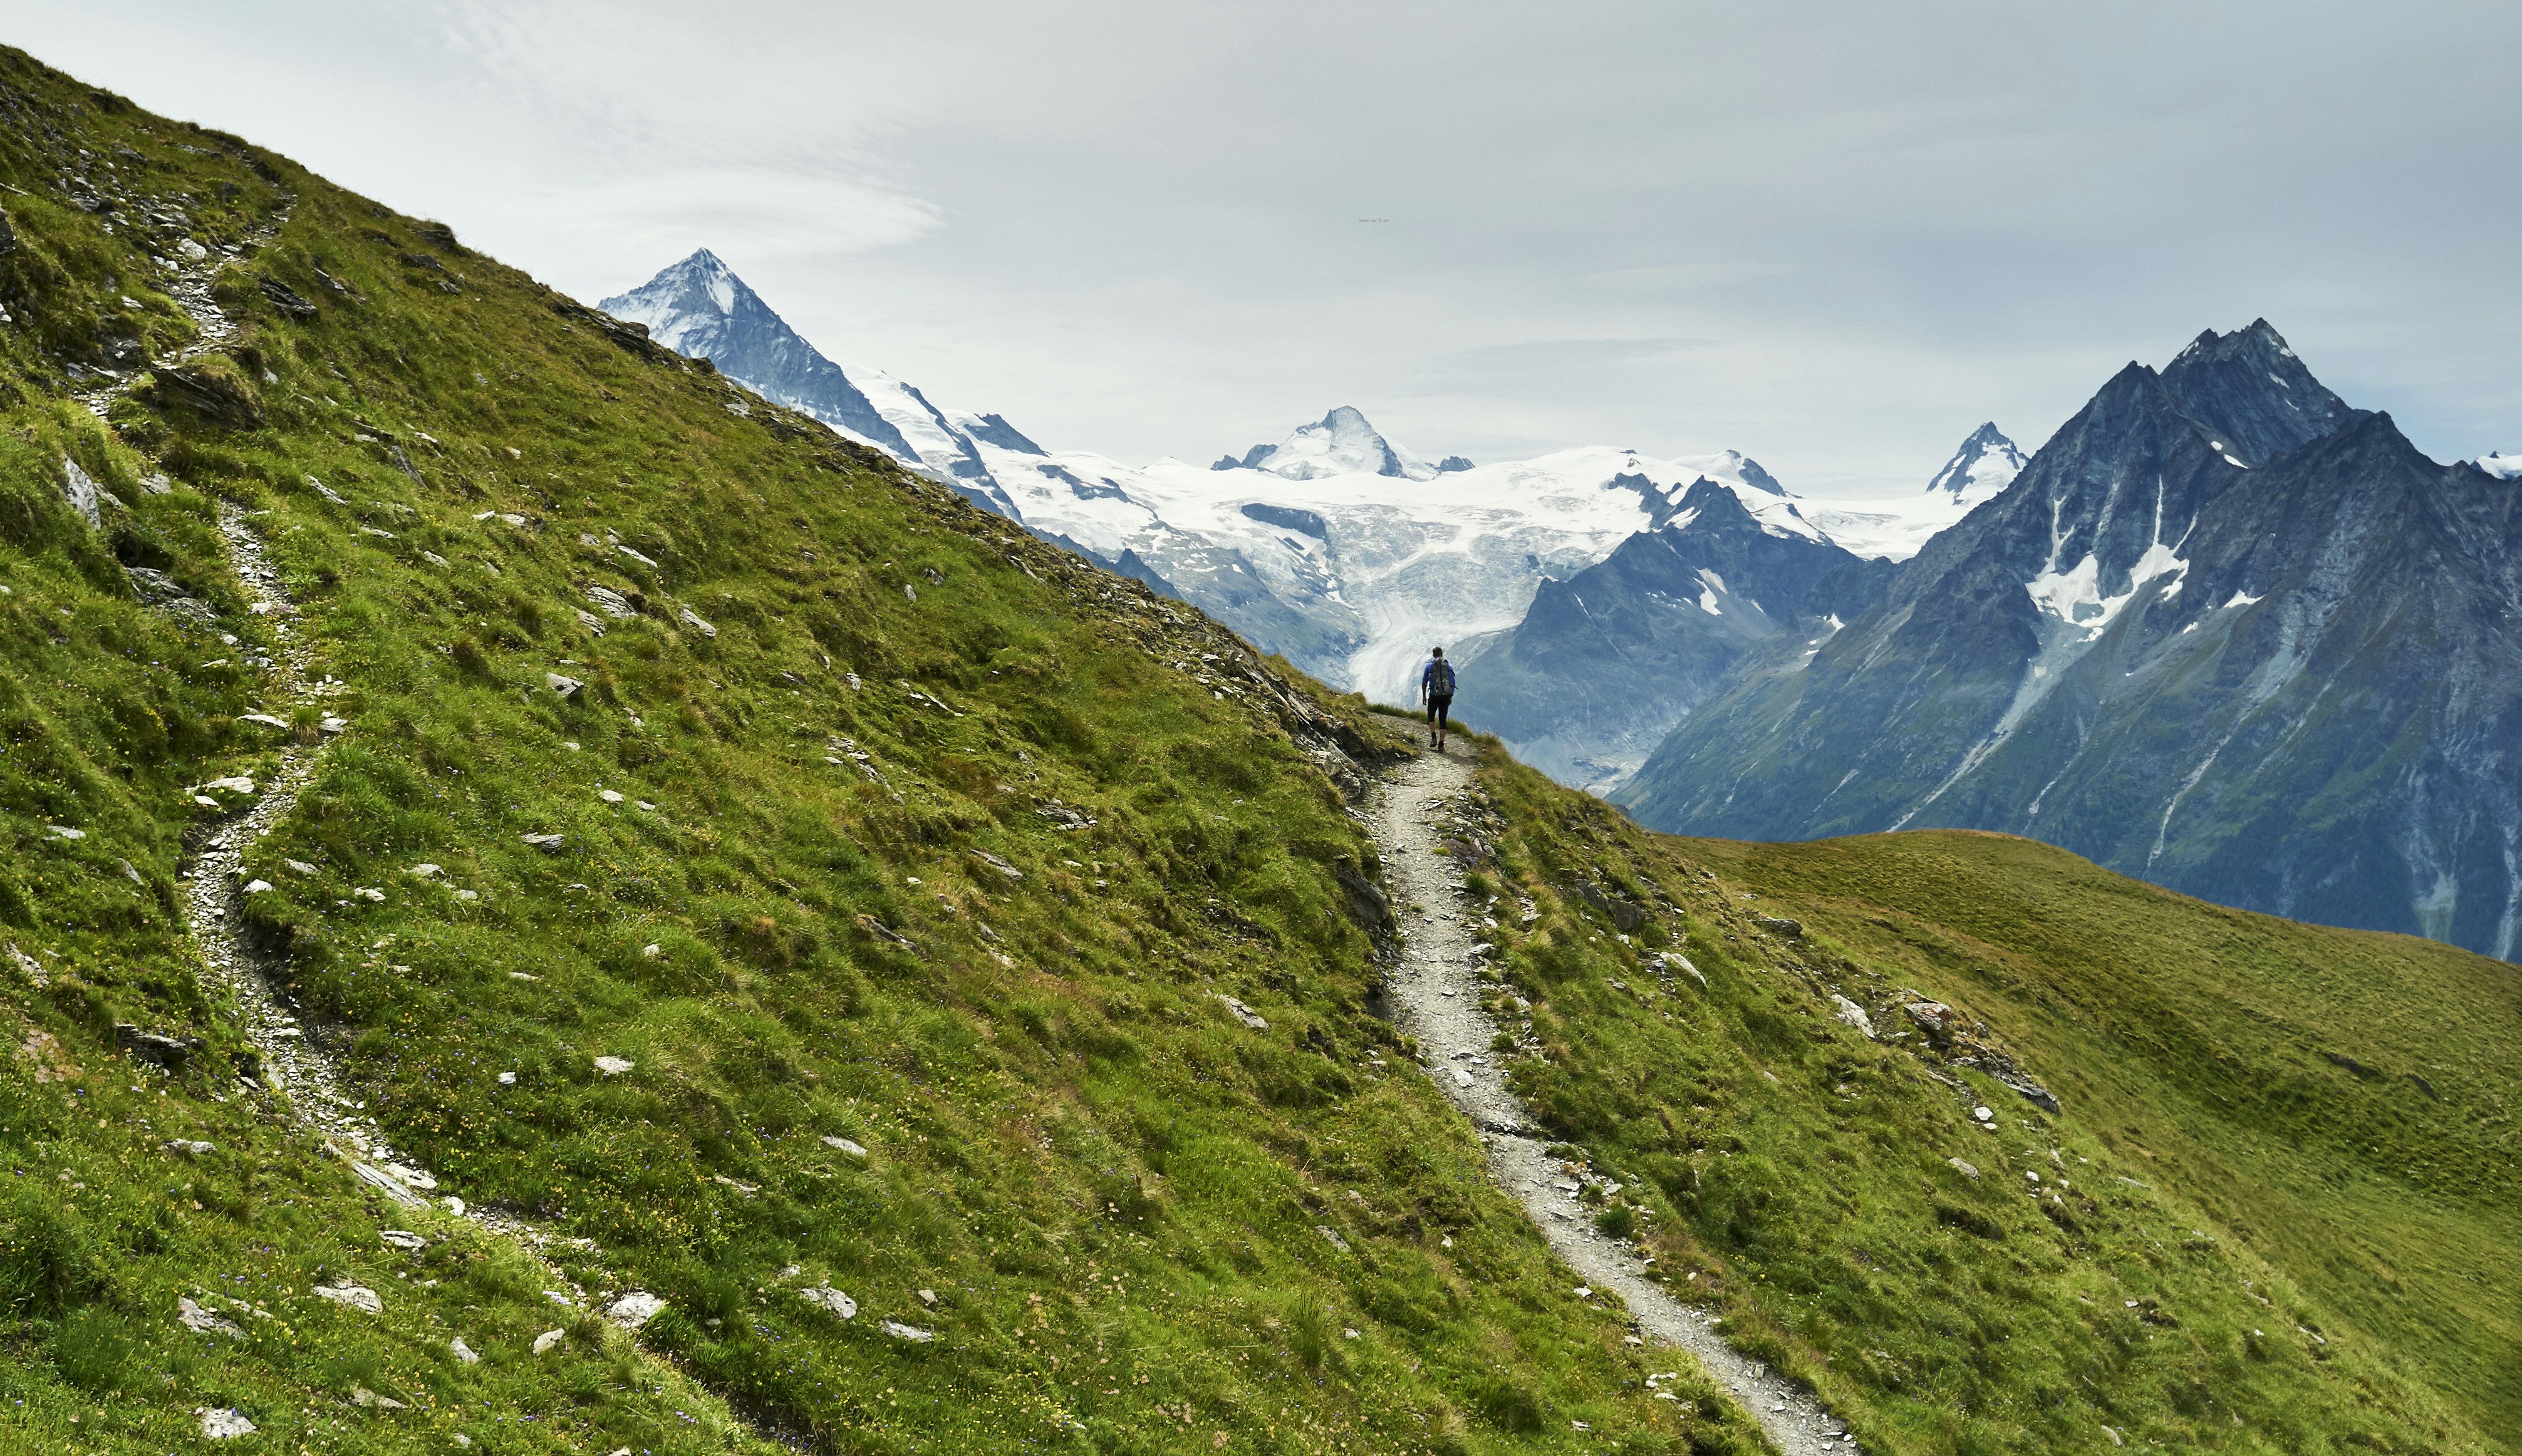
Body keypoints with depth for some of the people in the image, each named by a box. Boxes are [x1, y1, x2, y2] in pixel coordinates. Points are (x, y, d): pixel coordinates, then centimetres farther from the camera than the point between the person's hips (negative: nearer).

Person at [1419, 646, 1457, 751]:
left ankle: (1434, 737, -3)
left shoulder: (1429, 666, 2)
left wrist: (1424, 696, 11)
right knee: (1443, 719, 6)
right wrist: (1451, 697, 15)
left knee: (1431, 716, 17)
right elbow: (1453, 683, 8)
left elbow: (1424, 682, 2)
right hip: (1446, 695, 2)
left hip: (1434, 695, -2)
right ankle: (1441, 744, 0)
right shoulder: (1449, 666, 8)